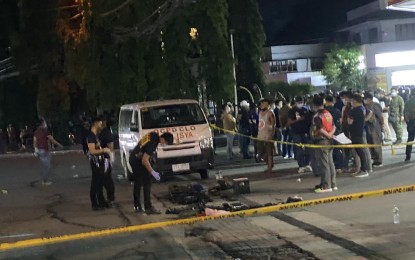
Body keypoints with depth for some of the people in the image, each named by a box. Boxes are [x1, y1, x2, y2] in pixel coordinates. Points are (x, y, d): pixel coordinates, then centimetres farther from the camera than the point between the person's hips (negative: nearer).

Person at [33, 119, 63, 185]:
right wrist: (59, 144, 2)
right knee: (47, 166, -1)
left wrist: (35, 150, 13)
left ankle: (43, 180, 18)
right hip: (45, 150, -8)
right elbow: (52, 140, -10)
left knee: (44, 166, 16)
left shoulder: (36, 131, 9)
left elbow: (34, 141, 8)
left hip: (39, 150, 8)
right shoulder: (45, 131, -13)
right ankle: (46, 181, -1)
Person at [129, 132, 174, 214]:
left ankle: (137, 207, 21)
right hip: (138, 162, -10)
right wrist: (152, 172, -19)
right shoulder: (153, 143, -25)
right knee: (147, 184, -6)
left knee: (137, 184, 15)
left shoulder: (154, 135, 1)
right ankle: (148, 208, -5)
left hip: (133, 159, 10)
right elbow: (145, 160, -25)